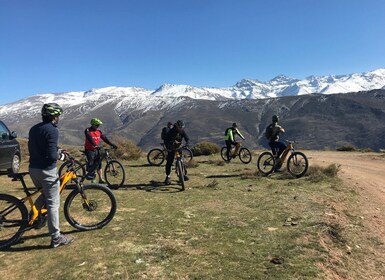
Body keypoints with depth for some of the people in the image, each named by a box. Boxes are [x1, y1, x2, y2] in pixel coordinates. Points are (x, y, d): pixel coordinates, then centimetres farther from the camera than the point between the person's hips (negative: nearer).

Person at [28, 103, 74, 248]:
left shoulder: (33, 129, 12)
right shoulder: (52, 130, -15)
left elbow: (33, 149, 18)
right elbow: (52, 155, -23)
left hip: (33, 169, 8)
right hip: (47, 171, -8)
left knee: (46, 195, 30)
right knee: (53, 203, 0)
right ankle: (56, 238, 8)